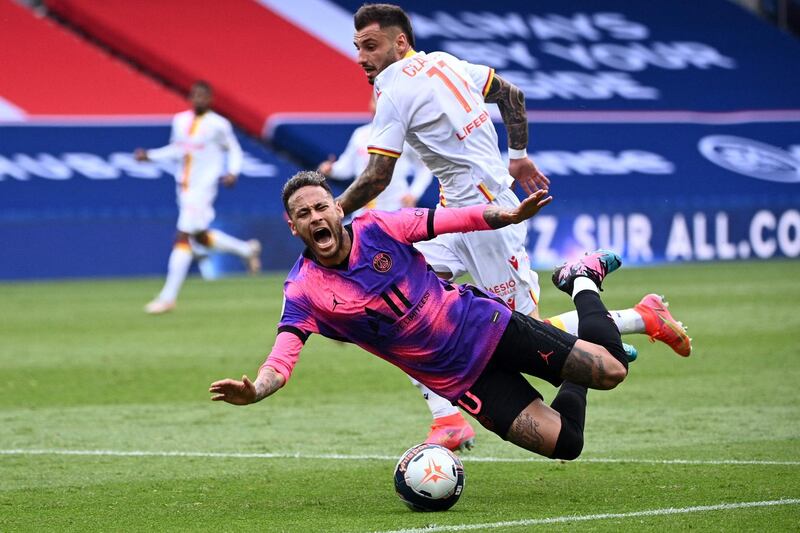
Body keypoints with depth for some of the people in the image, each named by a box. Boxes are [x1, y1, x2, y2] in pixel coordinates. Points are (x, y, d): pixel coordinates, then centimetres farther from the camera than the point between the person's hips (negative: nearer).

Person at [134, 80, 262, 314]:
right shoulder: (180, 121, 9)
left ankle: (168, 297, -9)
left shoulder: (218, 125, -7)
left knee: (183, 238, -11)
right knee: (200, 238, 15)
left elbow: (234, 150, 3)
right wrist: (150, 155, 8)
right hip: (184, 187, 7)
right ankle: (246, 249, 39)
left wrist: (232, 172, -14)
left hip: (203, 187, -7)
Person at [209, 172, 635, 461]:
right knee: (563, 444, -9)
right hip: (459, 378, 0)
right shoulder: (303, 292, -13)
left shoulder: (376, 228, -12)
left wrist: (509, 215, -23)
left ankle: (582, 282, 28)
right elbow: (281, 359, -24)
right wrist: (254, 391, -47)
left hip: (482, 323, 0)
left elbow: (457, 219, -6)